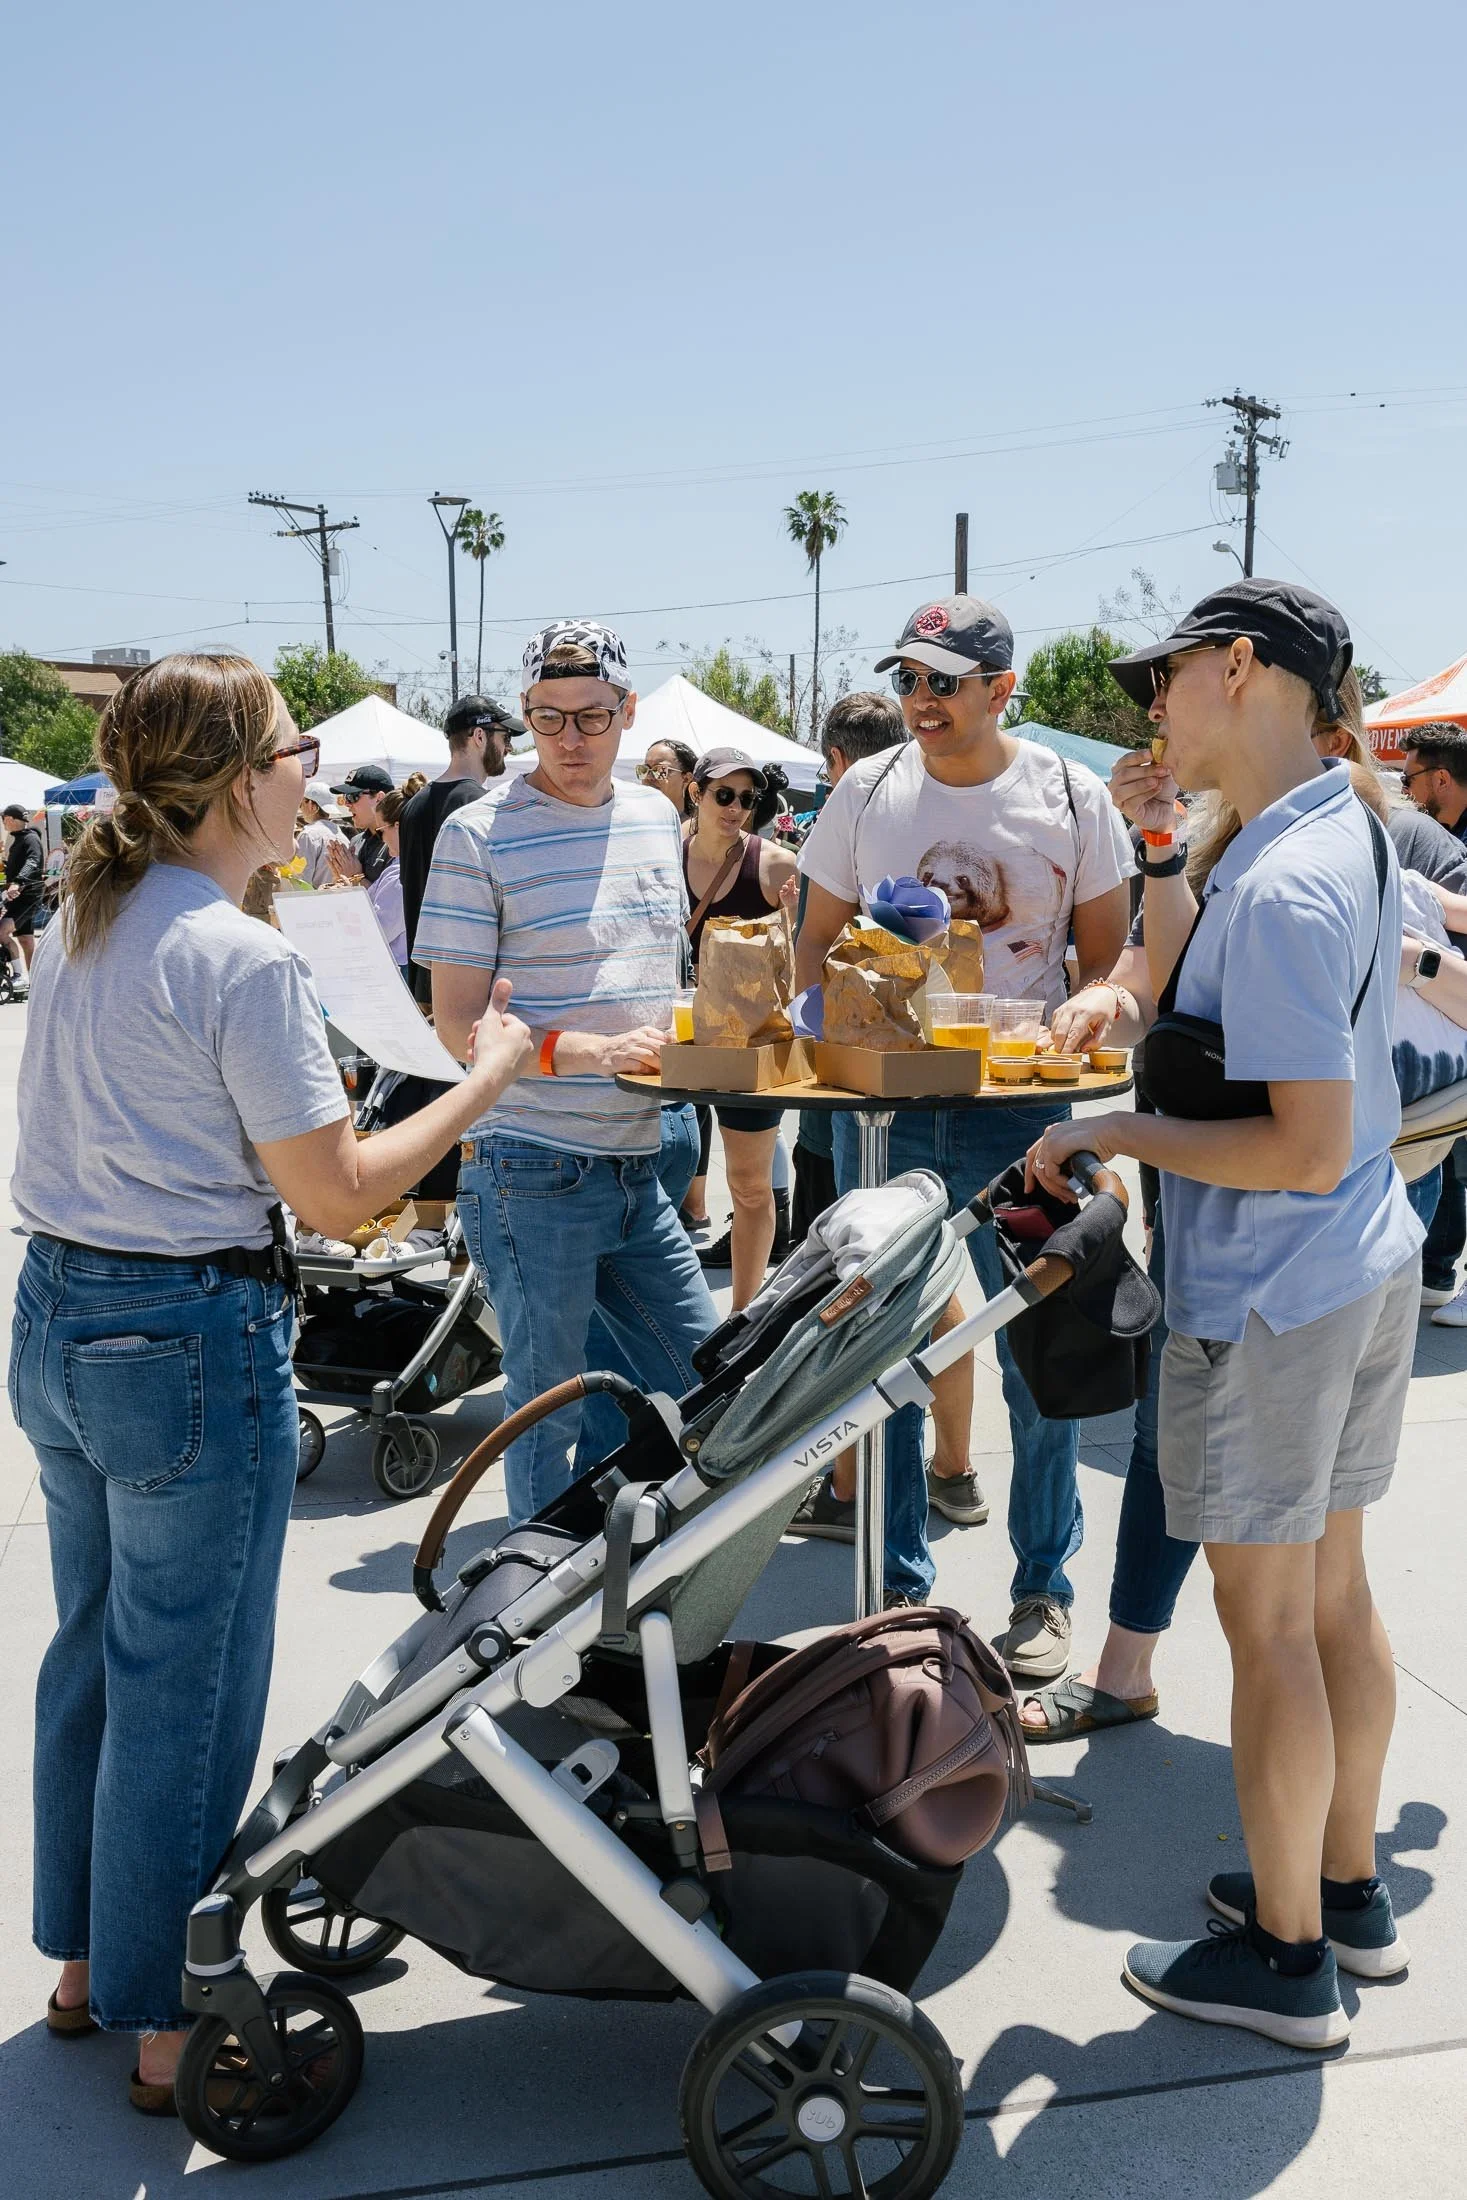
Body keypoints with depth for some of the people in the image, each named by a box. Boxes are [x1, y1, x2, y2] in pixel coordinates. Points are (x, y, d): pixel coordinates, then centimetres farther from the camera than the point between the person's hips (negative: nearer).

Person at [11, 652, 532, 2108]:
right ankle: (167, 2023, 21)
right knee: (185, 1693, 5)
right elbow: (339, 1195, -16)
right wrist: (488, 1077, -8)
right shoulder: (241, 962, -19)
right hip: (191, 1345, -9)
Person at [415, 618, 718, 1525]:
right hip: (531, 1174, -6)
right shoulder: (480, 834, -10)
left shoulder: (656, 819, 10)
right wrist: (588, 1052, -26)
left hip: (638, 1167, 7)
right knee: (545, 1411, 6)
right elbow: (458, 1022, -12)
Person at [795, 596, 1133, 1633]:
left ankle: (1044, 1589, 19)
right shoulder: (866, 792, 5)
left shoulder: (1072, 797, -1)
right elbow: (818, 941, 11)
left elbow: (1107, 958, 4)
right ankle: (898, 1582, 23)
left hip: (1018, 1105, -2)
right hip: (883, 1104, 2)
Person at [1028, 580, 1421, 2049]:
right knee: (1333, 1595, 20)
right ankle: (1347, 1885, 37)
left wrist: (1113, 1134, -18)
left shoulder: (1281, 886, -24)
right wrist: (1162, 849, 8)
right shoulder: (1346, 830, 8)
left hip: (1270, 1299, -10)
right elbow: (1182, 991, 19)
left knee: (1268, 1626, 4)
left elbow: (1306, 1148, -27)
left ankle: (1286, 1956, 21)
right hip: (1367, 1269, 10)